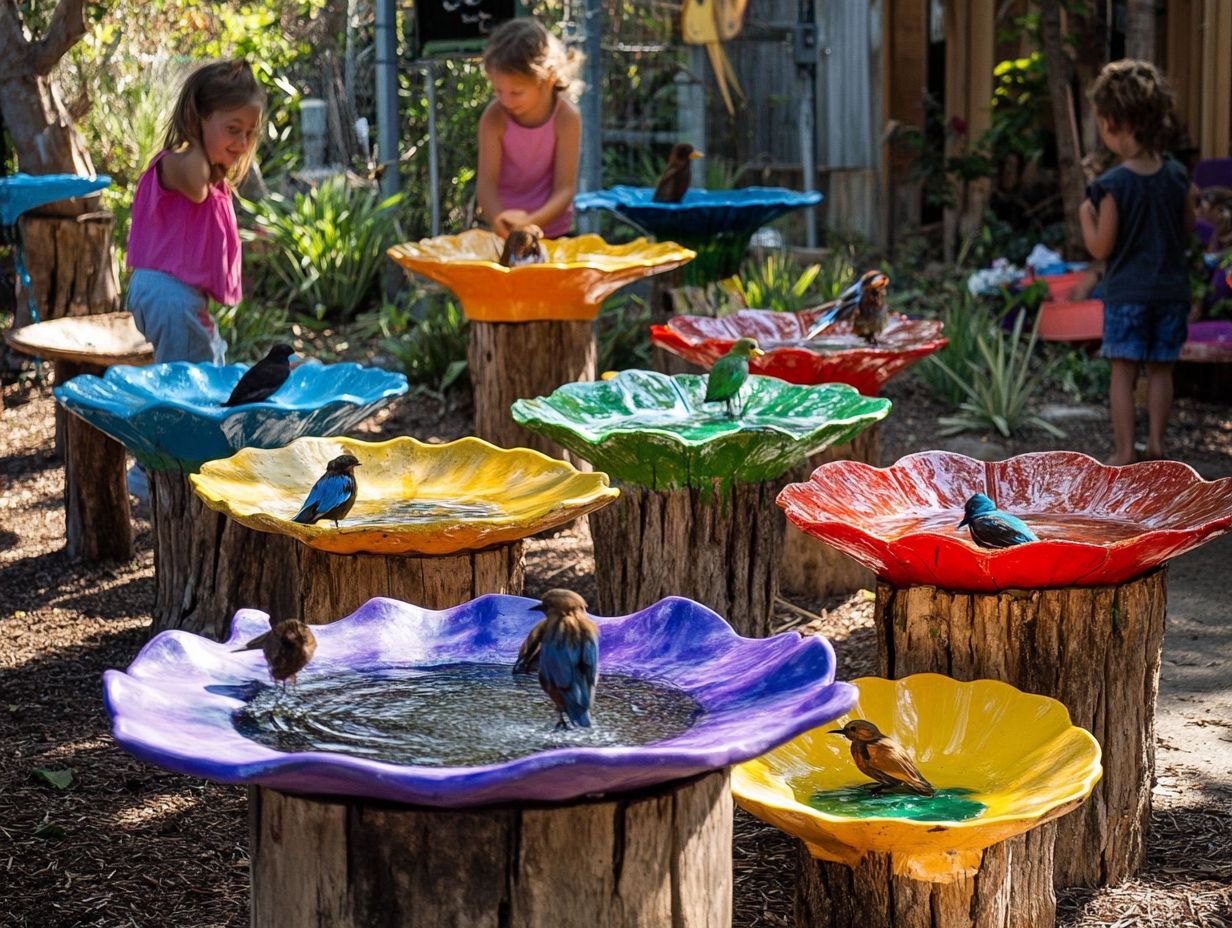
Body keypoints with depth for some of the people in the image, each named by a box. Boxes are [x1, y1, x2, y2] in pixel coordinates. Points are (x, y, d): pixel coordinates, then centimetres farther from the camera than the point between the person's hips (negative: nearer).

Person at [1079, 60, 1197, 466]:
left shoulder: (1111, 185, -15)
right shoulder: (1178, 177, -1)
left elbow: (1101, 248, -11)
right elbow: (1187, 234, 7)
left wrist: (1086, 215, 3)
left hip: (1126, 293, -4)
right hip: (1171, 291, 4)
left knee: (1123, 371, 2)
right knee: (1160, 370, 13)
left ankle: (1124, 450, 2)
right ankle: (1156, 442, 17)